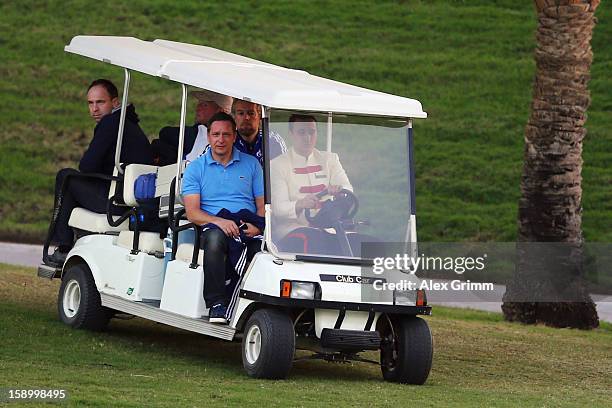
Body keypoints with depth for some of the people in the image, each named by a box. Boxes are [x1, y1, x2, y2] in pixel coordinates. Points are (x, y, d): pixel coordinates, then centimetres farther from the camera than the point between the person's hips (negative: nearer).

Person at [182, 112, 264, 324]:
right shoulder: (195, 169, 12)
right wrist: (219, 221, -18)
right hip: (214, 226, -2)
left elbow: (263, 205, 14)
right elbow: (192, 212, 1)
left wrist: (258, 226, -9)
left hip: (250, 232, 2)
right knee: (215, 236, -39)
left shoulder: (251, 165, 18)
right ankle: (216, 304, -32)